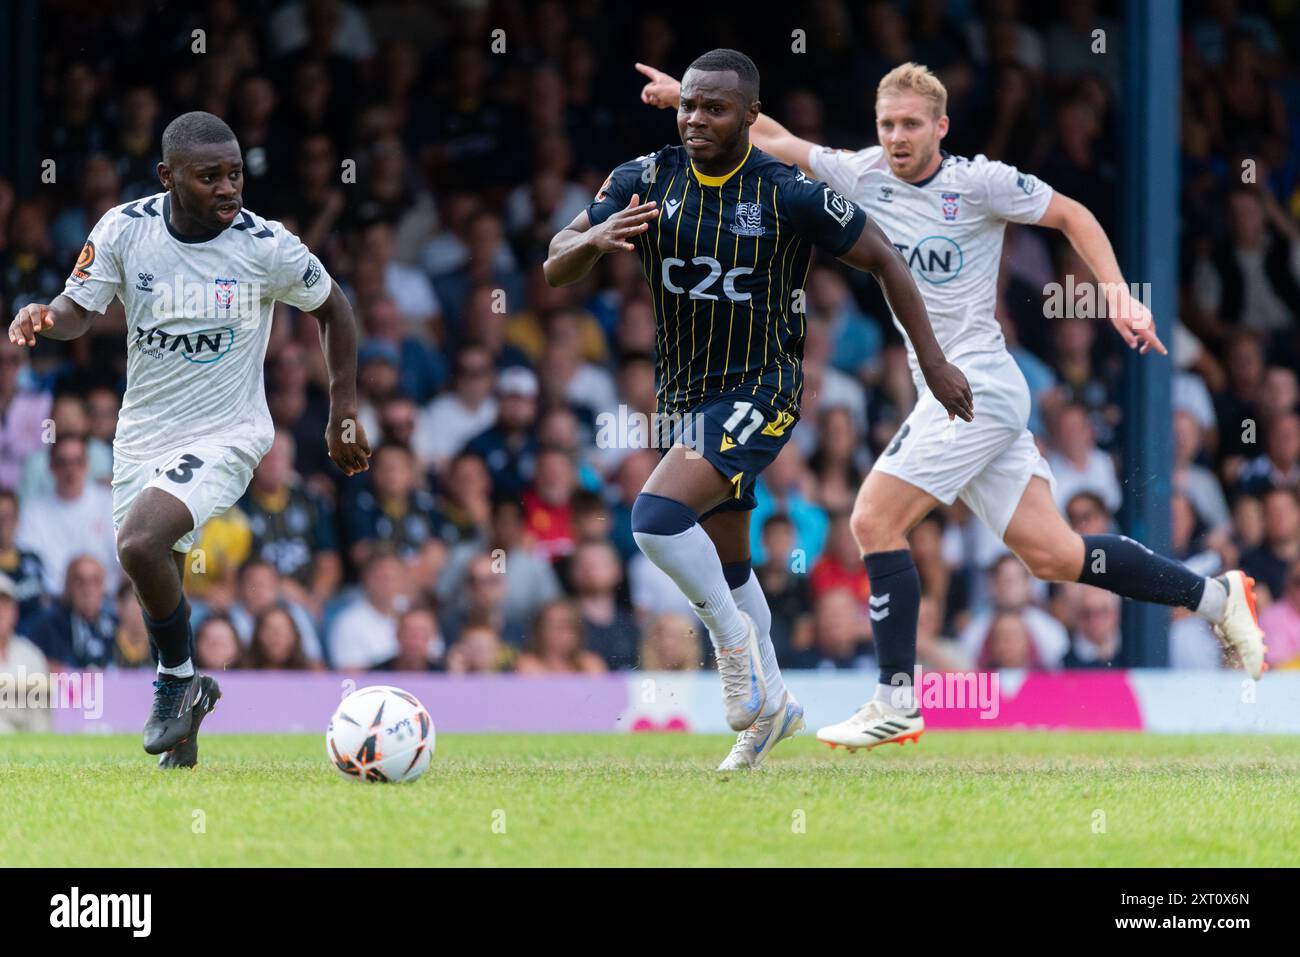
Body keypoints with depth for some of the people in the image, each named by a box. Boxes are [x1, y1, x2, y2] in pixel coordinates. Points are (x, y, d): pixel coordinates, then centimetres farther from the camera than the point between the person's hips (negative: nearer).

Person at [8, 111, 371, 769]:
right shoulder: (125, 229, -9)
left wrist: (343, 414, 5)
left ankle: (178, 679, -4)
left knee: (139, 544, -28)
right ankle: (181, 730, 36)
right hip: (142, 436, 4)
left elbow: (332, 307, 3)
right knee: (155, 589, 13)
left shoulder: (267, 247, -14)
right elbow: (78, 311, -5)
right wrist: (44, 318, -29)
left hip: (226, 436, -4)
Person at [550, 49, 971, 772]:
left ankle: (732, 636, -2)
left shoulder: (789, 194, -15)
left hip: (764, 390, -6)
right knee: (727, 564, 19)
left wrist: (933, 359, -2)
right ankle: (772, 704, 38)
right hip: (691, 397, 6)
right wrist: (593, 239, -28)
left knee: (657, 516, -25)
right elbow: (557, 271, -5)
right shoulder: (646, 181, -5)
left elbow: (883, 258, -3)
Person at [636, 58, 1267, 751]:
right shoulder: (864, 175, 8)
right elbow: (772, 138, 16)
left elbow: (1072, 216, 3)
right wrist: (689, 95, 12)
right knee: (1052, 557, 4)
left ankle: (896, 703, -9)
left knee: (874, 521, -14)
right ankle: (1215, 596, 16)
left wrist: (1120, 297, -5)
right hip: (948, 393, 7)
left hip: (977, 388, -7)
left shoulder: (980, 181, -8)